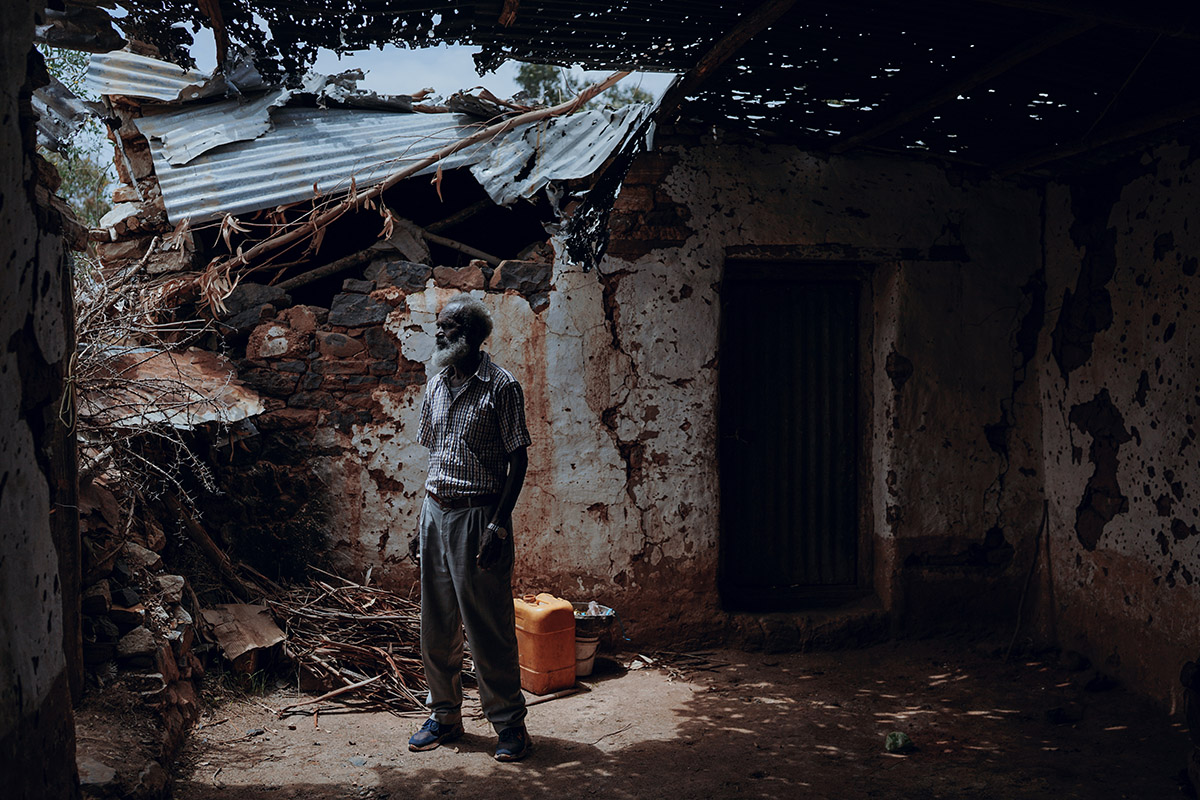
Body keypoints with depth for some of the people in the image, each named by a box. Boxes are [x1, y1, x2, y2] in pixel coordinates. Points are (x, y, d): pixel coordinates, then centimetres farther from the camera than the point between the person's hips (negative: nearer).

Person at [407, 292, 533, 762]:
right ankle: (444, 715, 27)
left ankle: (510, 723, 12)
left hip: (479, 515, -6)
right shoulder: (436, 387, 12)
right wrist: (424, 520, 14)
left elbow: (518, 460, -10)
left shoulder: (501, 387, -8)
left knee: (489, 626, -1)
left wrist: (498, 525, -17)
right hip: (436, 512, 7)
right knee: (436, 623, 12)